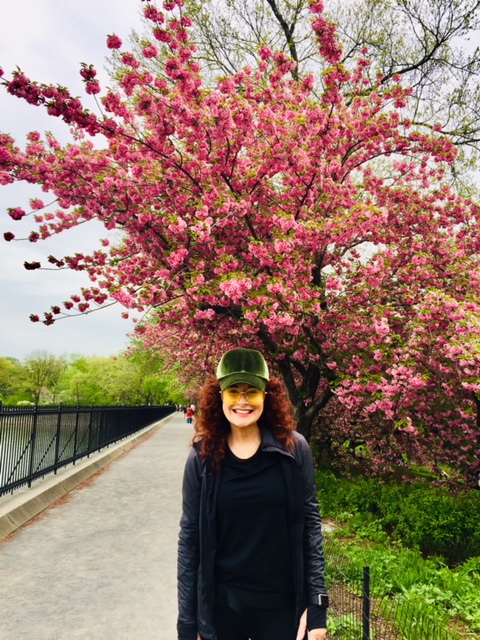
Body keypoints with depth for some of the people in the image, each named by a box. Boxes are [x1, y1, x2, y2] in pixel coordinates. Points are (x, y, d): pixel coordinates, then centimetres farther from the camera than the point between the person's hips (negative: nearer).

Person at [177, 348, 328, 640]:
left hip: (283, 604, 0)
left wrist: (317, 608, -5)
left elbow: (311, 527, -4)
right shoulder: (202, 457, -8)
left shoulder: (294, 449, -9)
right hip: (221, 604, 1)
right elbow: (189, 538, -4)